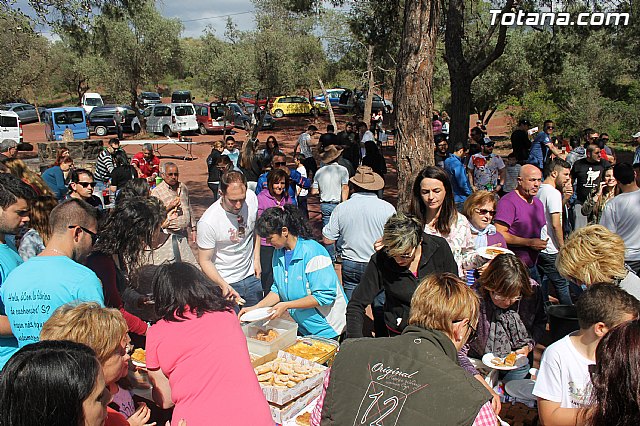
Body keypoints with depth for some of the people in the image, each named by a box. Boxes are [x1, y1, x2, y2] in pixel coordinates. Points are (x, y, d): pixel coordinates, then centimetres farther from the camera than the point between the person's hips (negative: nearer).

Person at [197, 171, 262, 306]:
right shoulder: (208, 222, -28)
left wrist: (256, 258, 2)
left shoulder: (251, 198, -14)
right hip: (225, 282, -5)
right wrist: (224, 285, -31)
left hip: (251, 276, 5)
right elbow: (205, 261, -17)